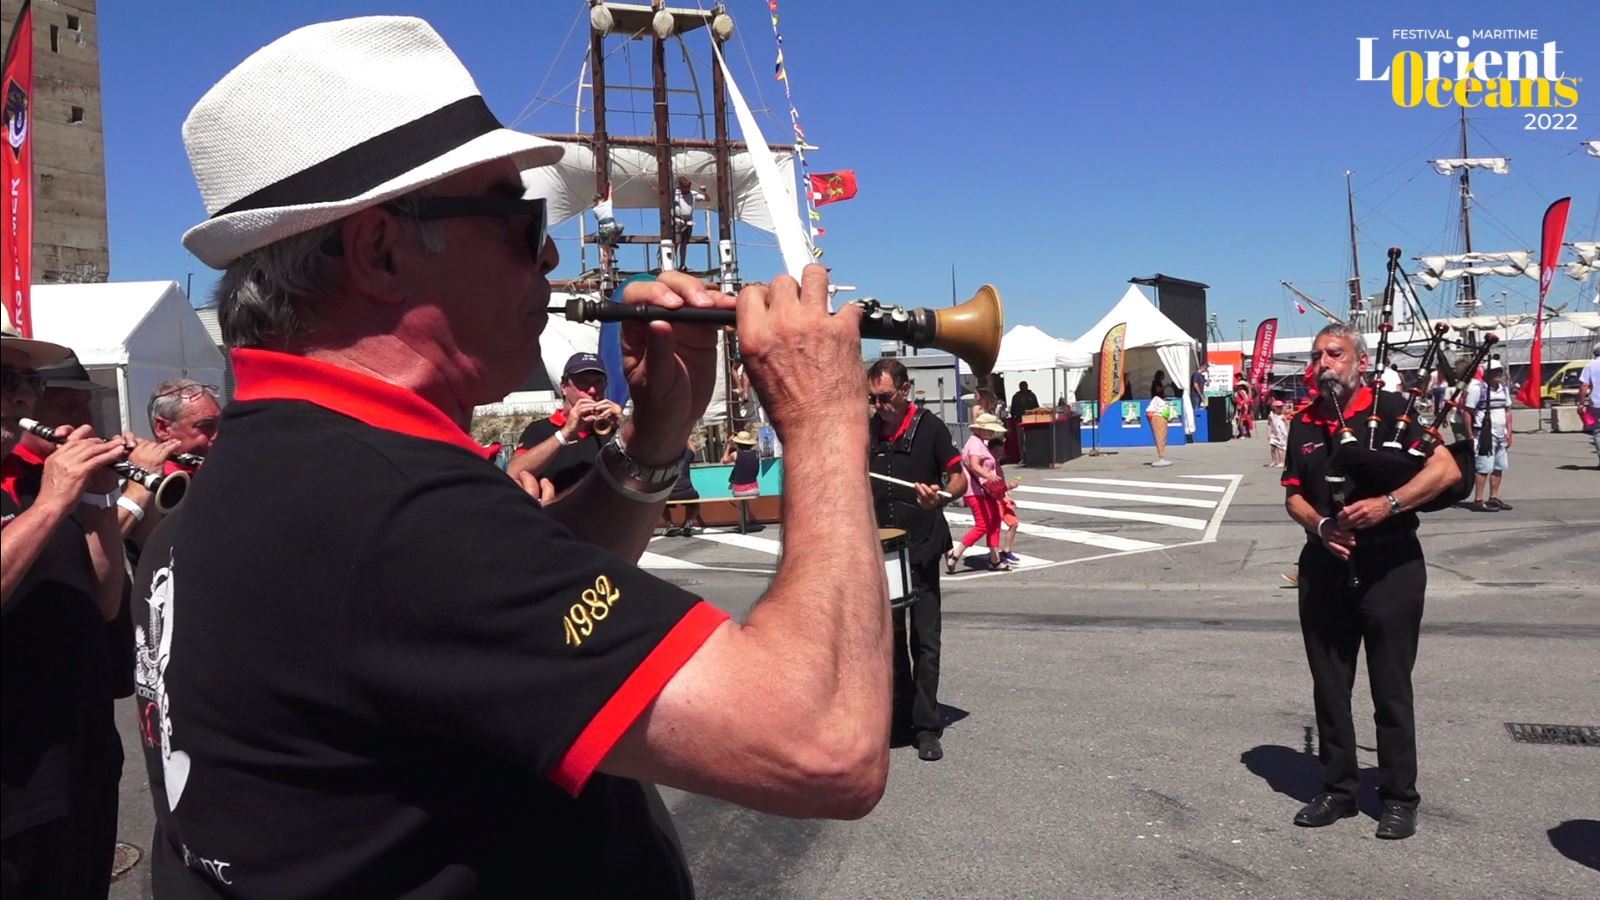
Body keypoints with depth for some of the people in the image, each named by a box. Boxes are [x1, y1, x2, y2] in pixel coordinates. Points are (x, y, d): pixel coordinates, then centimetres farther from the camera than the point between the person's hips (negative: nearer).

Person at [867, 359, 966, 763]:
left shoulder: (929, 427, -5)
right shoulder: (868, 430, 9)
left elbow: (959, 479, -5)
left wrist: (941, 496, -25)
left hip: (921, 549, -5)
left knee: (924, 640, -2)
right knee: (890, 638, 11)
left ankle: (926, 728, 4)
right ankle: (900, 719, 21)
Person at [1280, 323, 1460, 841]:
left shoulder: (1391, 409, -6)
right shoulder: (1304, 423, 8)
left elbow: (1447, 469, -13)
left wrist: (1388, 503, -24)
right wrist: (1320, 525, -10)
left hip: (1389, 568, -4)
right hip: (1324, 570, 5)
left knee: (1391, 687, 4)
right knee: (1329, 686, 11)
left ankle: (1399, 798, 18)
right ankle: (1338, 789, 24)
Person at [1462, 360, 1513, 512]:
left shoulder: (1504, 389, 13)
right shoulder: (1477, 388, -12)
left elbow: (1508, 411, 19)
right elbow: (1467, 412, -12)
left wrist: (1509, 432, 11)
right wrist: (1470, 435, -13)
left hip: (1501, 435, 8)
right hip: (1485, 435, -8)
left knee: (1499, 468, 10)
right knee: (1484, 468, -9)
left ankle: (1494, 498, 20)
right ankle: (1478, 501, -6)